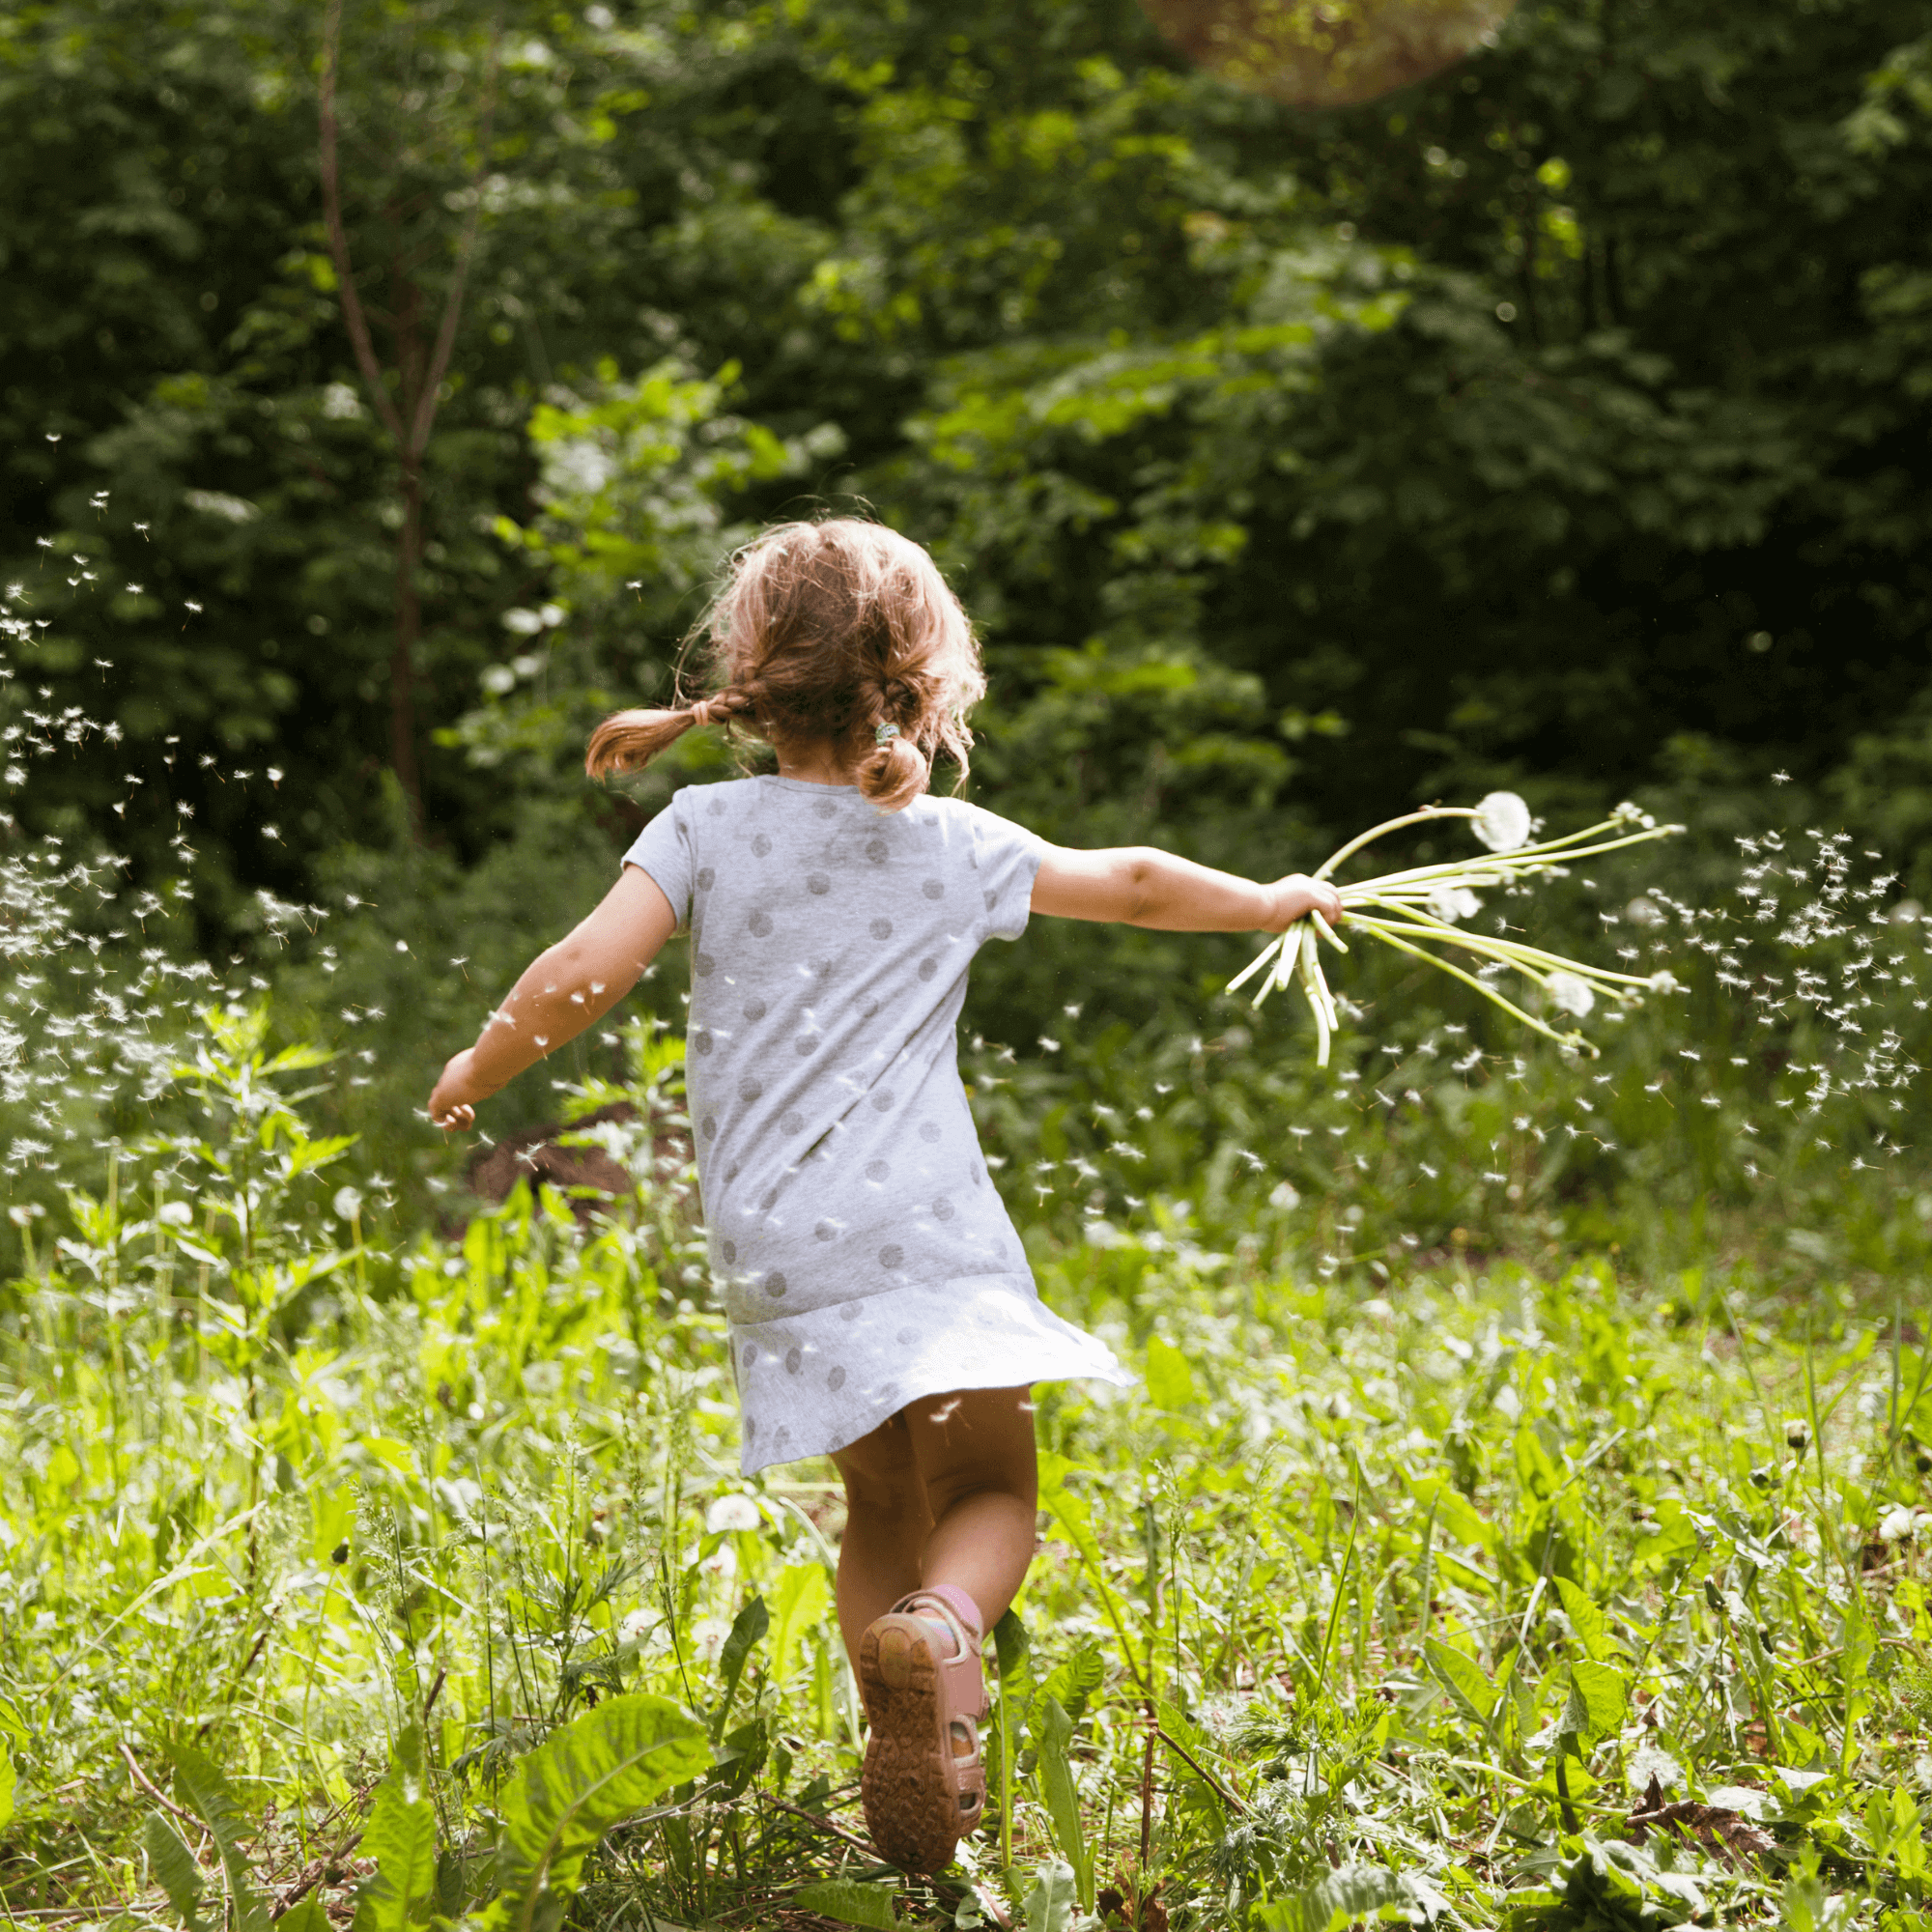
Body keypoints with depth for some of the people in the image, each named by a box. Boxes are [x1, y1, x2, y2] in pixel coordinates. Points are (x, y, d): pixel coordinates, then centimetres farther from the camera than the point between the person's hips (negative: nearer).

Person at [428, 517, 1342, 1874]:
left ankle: (901, 1759, 4)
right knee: (992, 1494, 6)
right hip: (931, 1237, -2)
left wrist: (474, 1073, 12)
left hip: (778, 1255, 2)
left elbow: (582, 975, -6)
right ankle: (941, 1625, -27)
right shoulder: (953, 845, 7)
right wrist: (1270, 902, 38)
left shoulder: (708, 825, 4)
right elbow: (1134, 884, 21)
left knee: (881, 1517, 18)